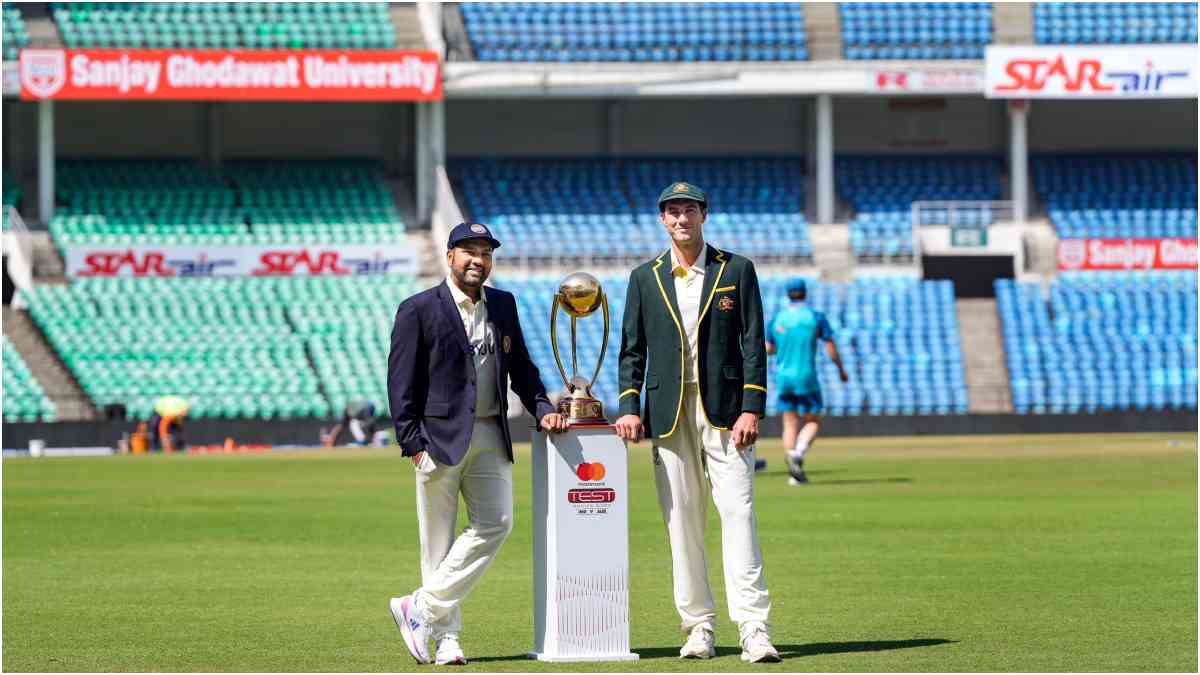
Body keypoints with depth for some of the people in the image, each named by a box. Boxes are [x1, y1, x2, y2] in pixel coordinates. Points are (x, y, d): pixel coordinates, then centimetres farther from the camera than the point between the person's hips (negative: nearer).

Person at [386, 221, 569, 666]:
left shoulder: (503, 306, 14)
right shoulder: (418, 310, -3)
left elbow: (520, 367, 20)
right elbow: (401, 383, -6)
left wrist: (542, 409, 4)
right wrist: (413, 444, -12)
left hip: (489, 435, 5)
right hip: (438, 437, -5)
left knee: (495, 522, -7)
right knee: (438, 540, -2)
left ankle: (425, 607, 0)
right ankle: (446, 636, 4)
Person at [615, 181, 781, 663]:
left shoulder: (736, 271, 6)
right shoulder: (645, 279, 11)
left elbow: (753, 343, 2)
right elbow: (632, 350, 11)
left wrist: (751, 409, -7)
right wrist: (629, 406, -3)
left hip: (724, 409, -2)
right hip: (669, 414, 2)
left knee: (738, 513, -11)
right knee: (681, 522, 2)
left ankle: (753, 629, -16)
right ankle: (698, 627, 8)